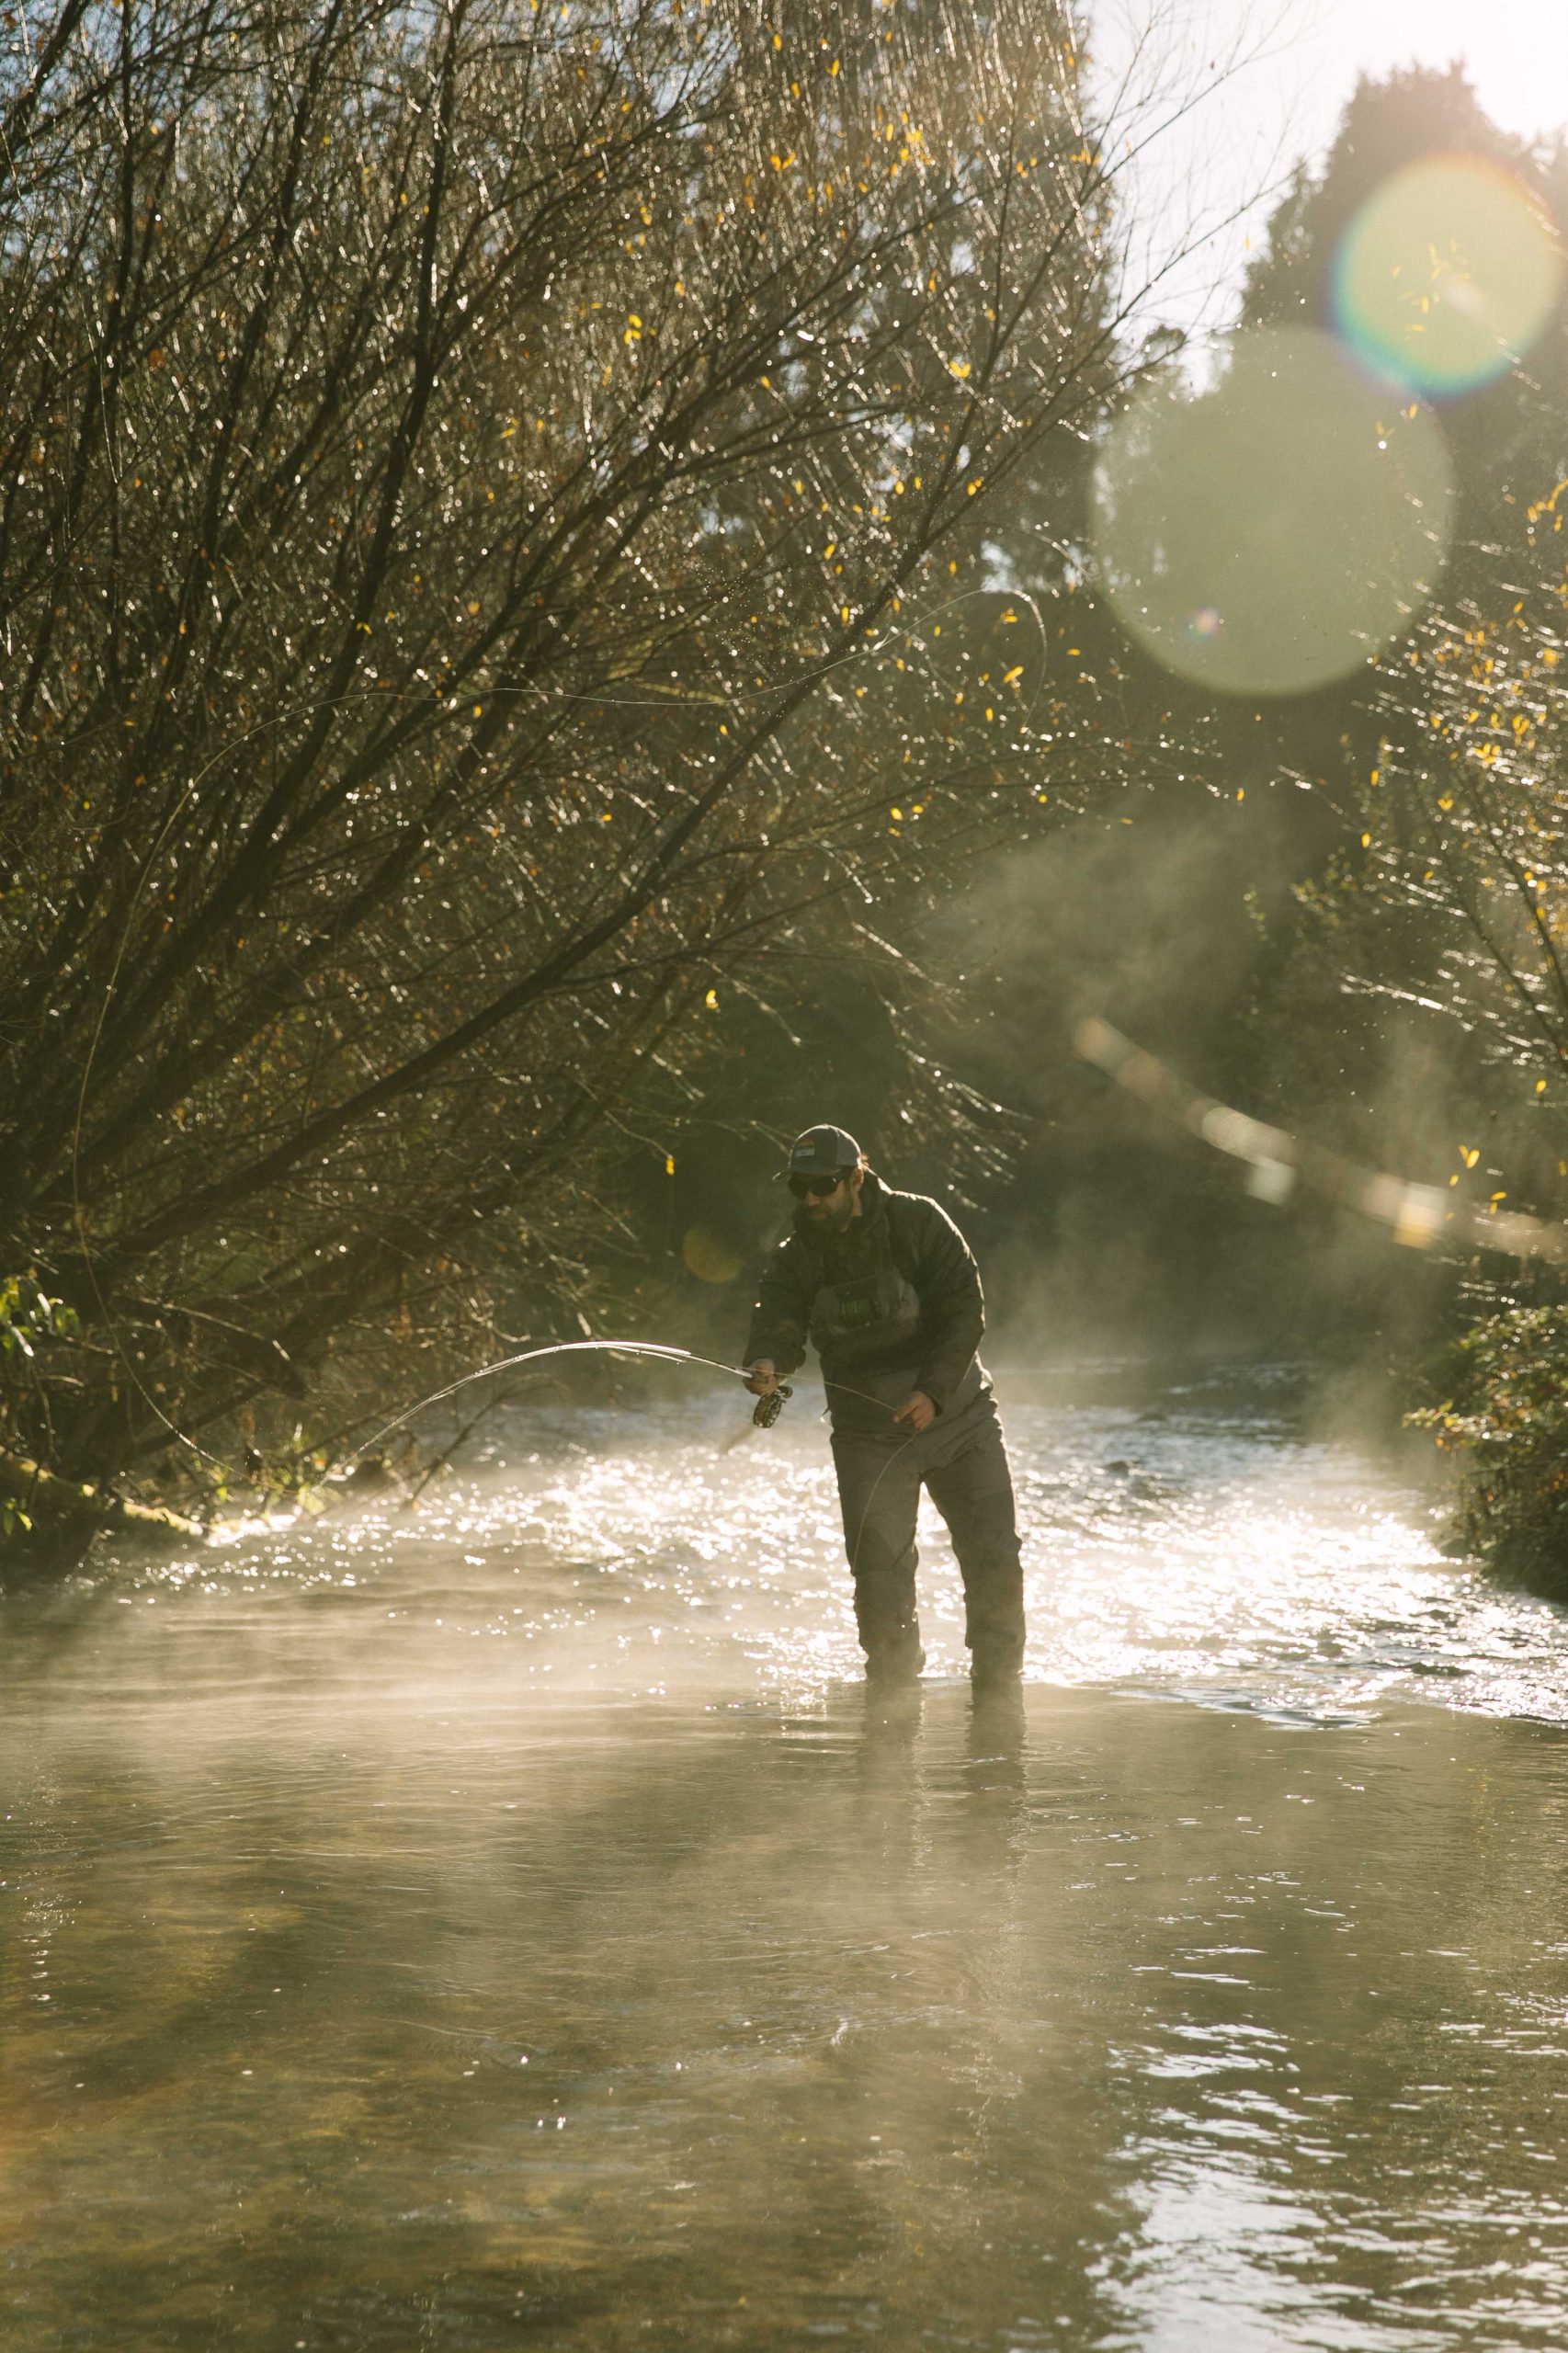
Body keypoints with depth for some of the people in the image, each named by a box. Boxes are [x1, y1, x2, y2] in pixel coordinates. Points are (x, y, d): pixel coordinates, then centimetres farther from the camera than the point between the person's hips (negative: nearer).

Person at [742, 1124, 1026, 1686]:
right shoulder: (796, 1256, -3)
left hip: (956, 1413, -1)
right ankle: (893, 1686, 11)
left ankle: (997, 1684, 13)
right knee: (880, 1573, -6)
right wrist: (767, 1365, -41)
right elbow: (777, 1318, -17)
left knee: (994, 1556, -3)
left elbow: (965, 1309, -12)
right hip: (869, 1433, 1)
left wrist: (932, 1391, -24)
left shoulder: (917, 1222, -10)